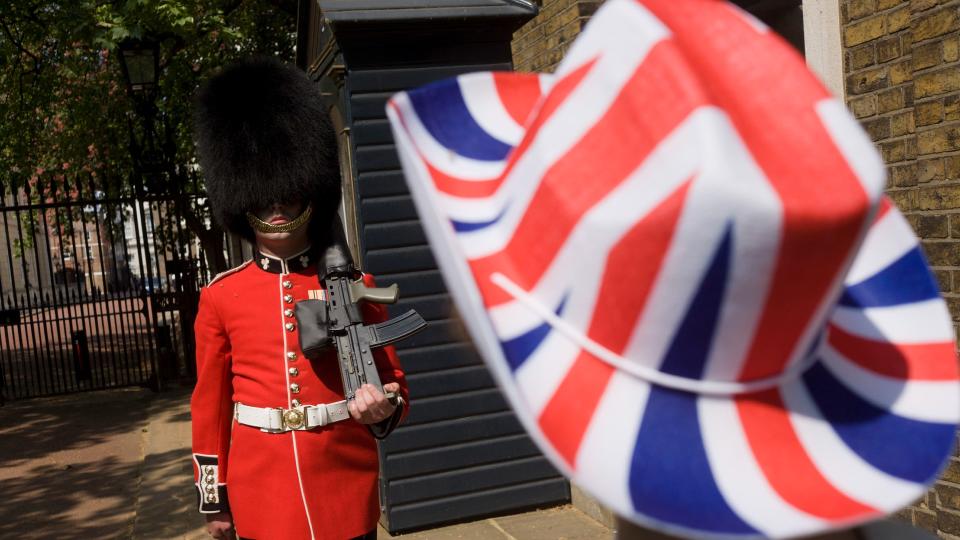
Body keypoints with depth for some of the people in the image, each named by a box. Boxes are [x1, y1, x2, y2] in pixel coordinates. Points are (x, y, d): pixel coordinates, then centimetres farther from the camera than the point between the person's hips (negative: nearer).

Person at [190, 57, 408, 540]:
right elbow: (209, 405, 6)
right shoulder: (220, 296, 0)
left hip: (346, 490, 0)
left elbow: (392, 380, 4)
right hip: (262, 496, 1)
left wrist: (384, 408, -19)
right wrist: (213, 498, 7)